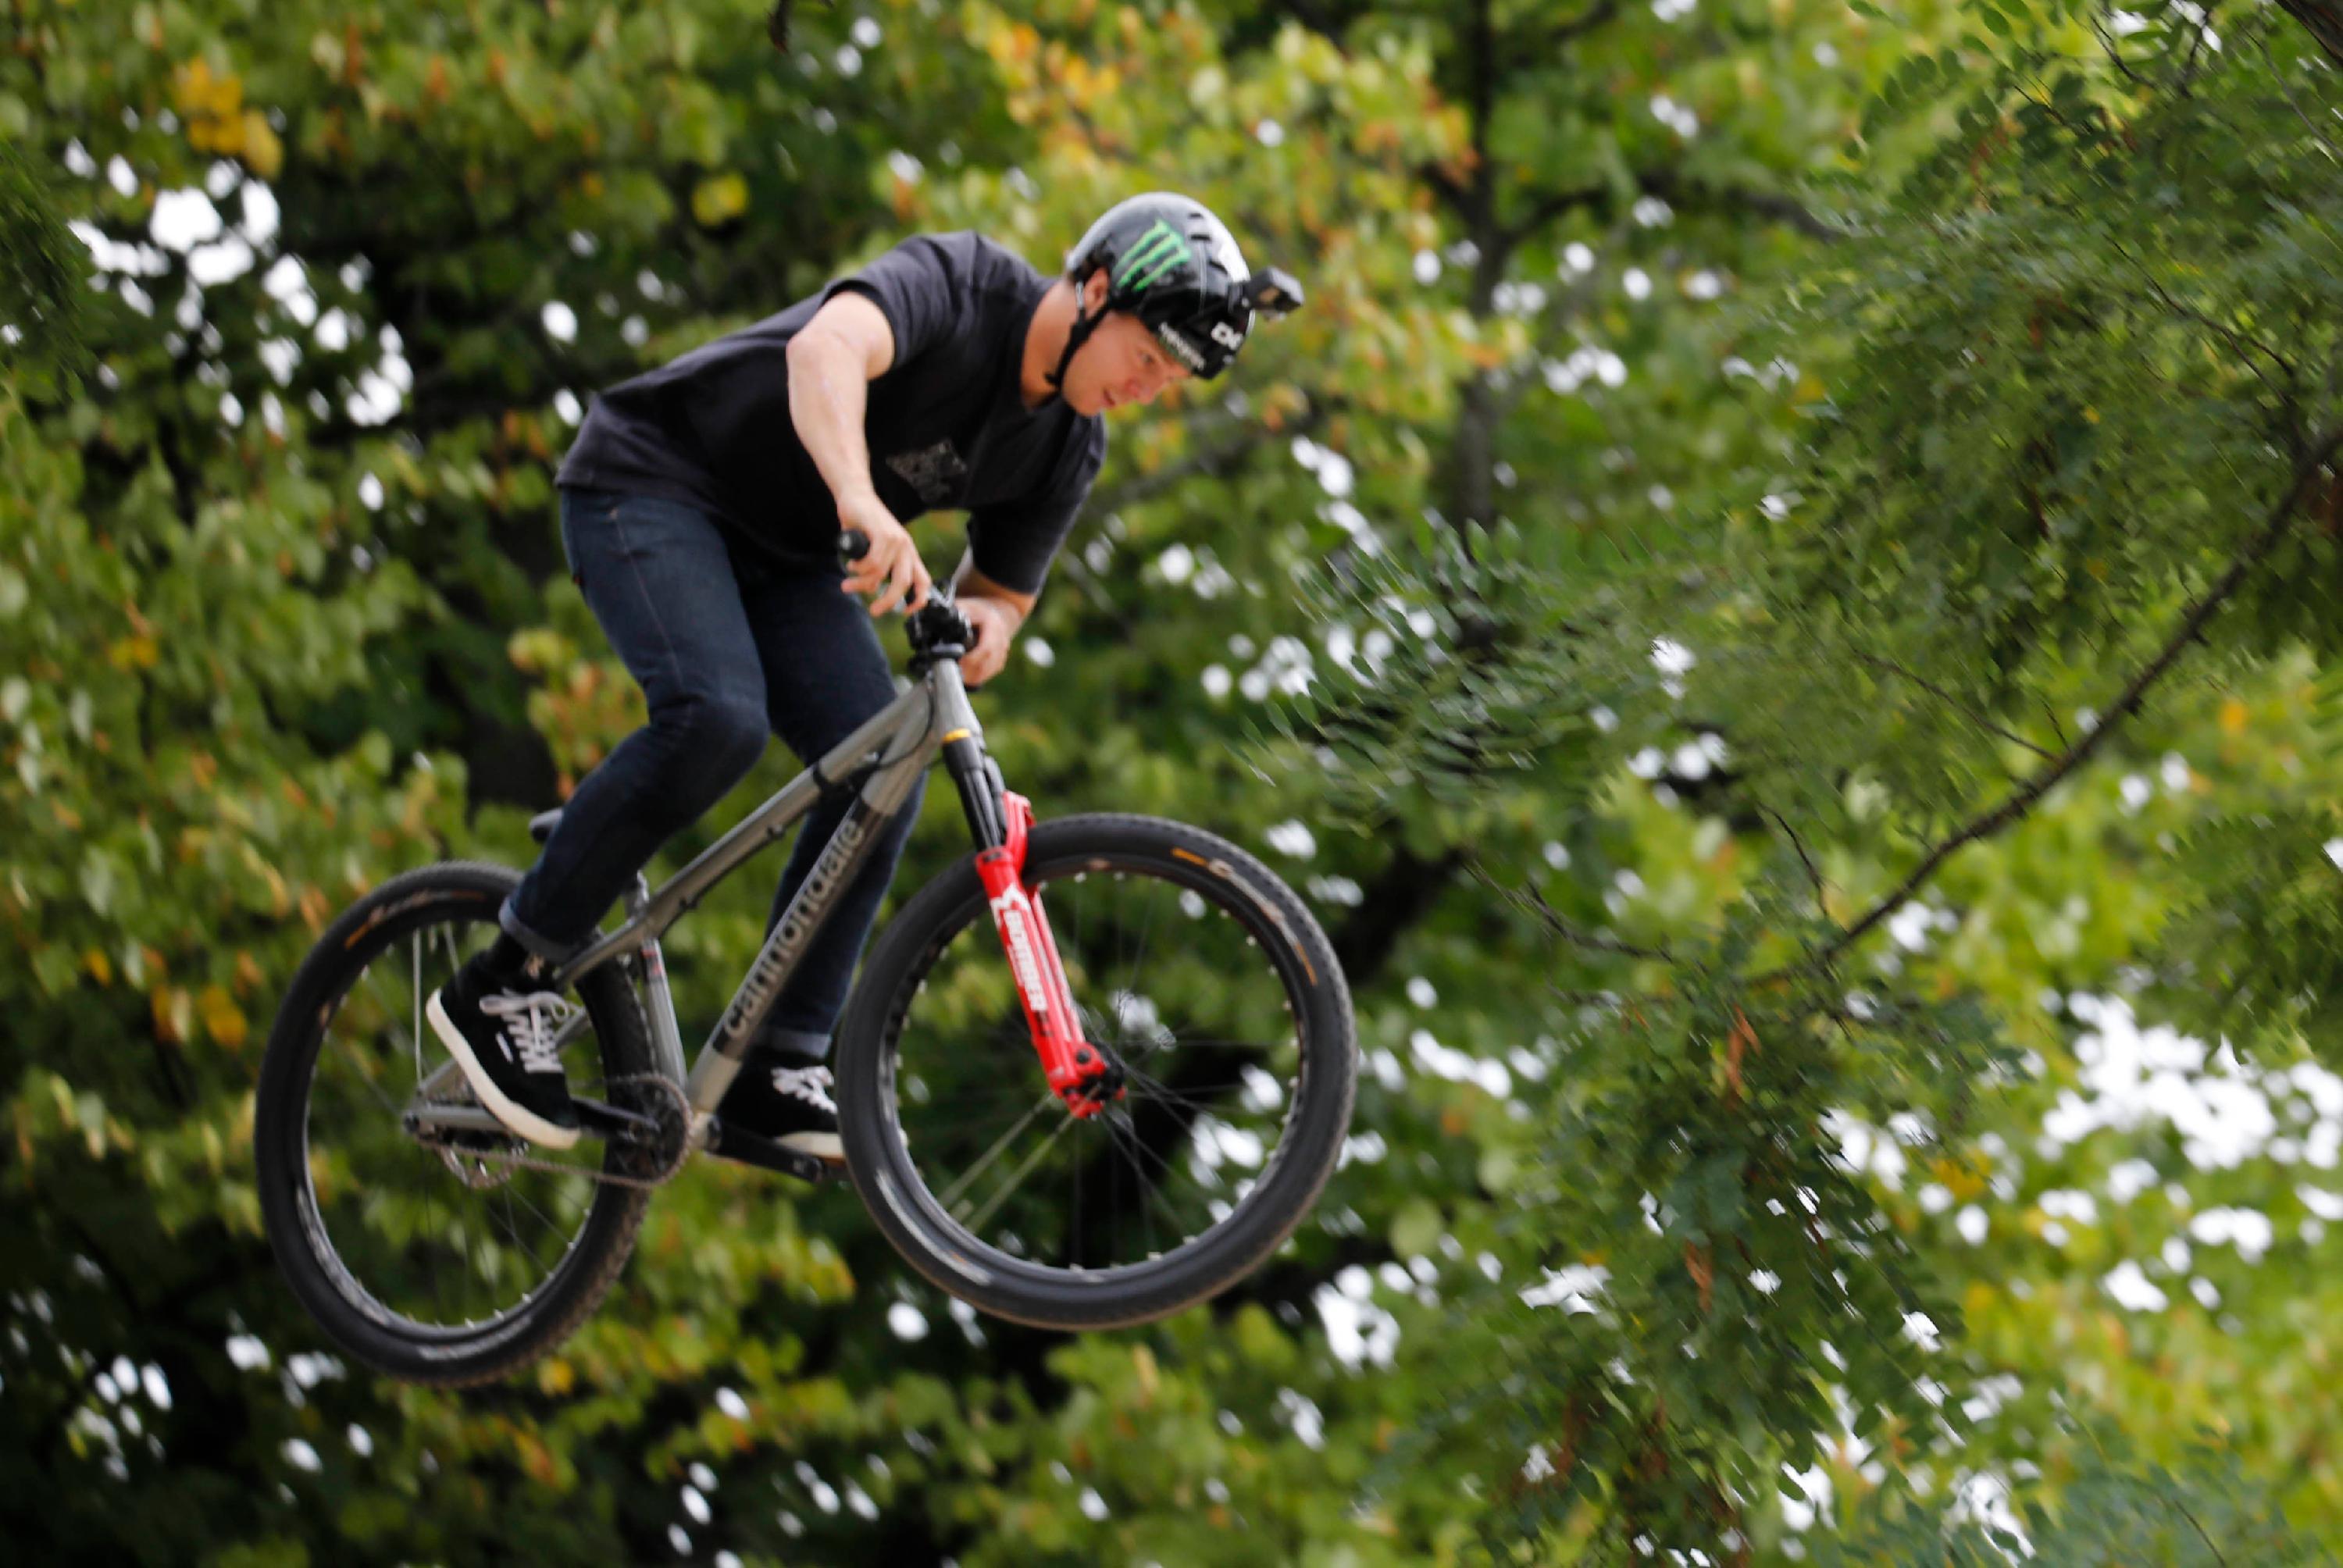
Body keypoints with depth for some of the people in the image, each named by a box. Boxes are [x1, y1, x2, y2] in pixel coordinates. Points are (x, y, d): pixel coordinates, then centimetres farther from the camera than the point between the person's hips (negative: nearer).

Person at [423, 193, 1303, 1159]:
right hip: (654, 480, -7)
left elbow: (1002, 586, 8)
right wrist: (860, 500, -65)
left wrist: (988, 622, -18)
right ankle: (502, 985, -16)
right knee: (717, 718, -30)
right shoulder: (956, 285, -27)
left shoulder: (1068, 449, -5)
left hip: (782, 552, 8)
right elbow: (827, 347, -47)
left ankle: (776, 1072, -4)